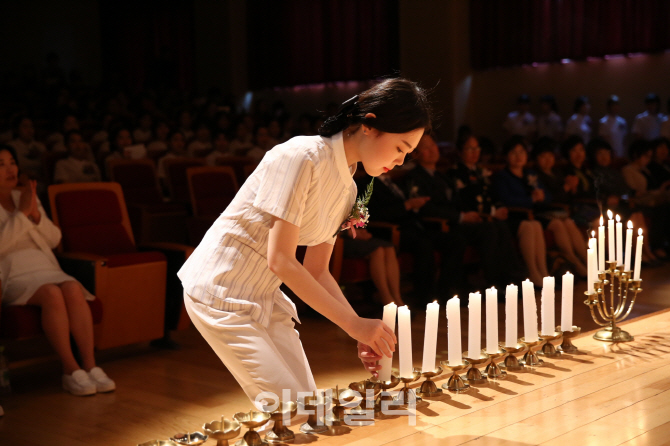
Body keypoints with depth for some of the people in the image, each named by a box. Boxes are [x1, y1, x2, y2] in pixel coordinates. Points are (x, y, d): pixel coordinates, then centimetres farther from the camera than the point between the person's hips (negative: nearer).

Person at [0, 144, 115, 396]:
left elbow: (54, 239, 14)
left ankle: (90, 365, -31)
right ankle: (70, 370, -31)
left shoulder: (27, 197, 21)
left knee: (73, 290, -28)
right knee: (52, 294, -34)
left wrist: (36, 214, -3)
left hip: (45, 269, 5)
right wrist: (21, 214, -12)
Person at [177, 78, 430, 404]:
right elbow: (280, 260, -24)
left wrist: (362, 334, -6)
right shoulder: (301, 157, -22)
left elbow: (317, 270, 7)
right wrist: (353, 323, -23)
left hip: (265, 297, 9)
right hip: (221, 291, -9)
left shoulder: (347, 189, 6)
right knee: (289, 408, -13)